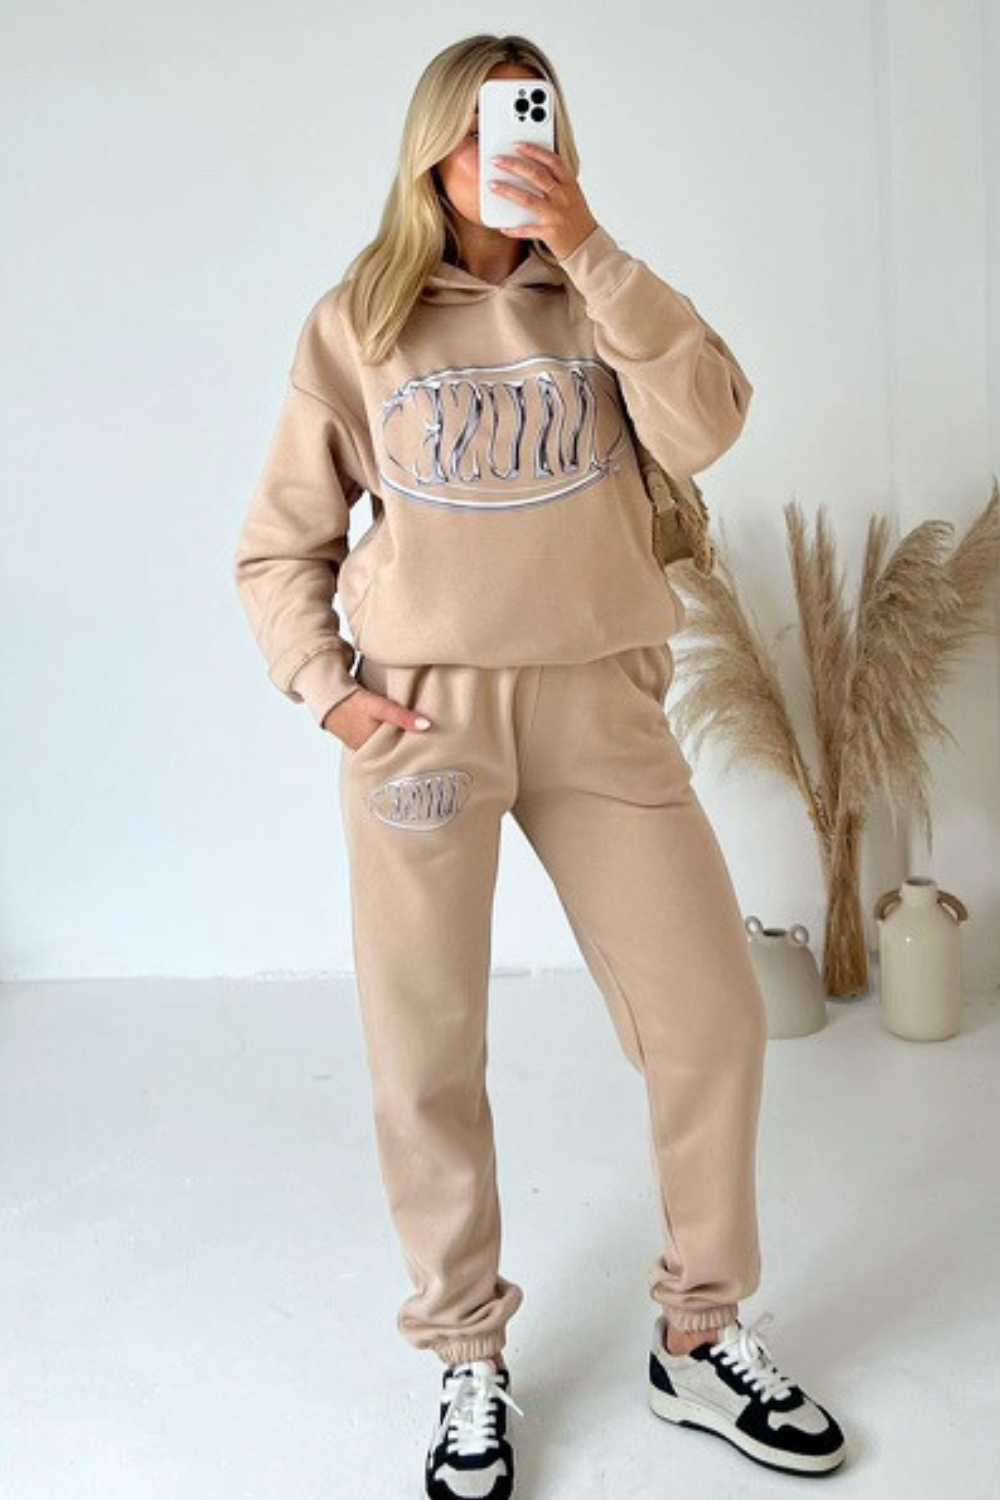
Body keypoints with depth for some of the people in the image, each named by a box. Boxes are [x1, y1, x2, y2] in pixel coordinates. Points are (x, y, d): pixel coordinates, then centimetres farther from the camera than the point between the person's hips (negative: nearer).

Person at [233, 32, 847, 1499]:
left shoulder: (597, 305, 10)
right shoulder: (355, 323, 6)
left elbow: (706, 427, -10)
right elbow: (279, 548, 9)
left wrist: (590, 250, -14)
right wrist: (325, 690, -5)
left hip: (600, 704, 2)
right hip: (421, 709, -1)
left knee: (713, 1020, 1)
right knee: (426, 1055, 4)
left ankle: (700, 1337, 23)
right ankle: (468, 1361, 24)